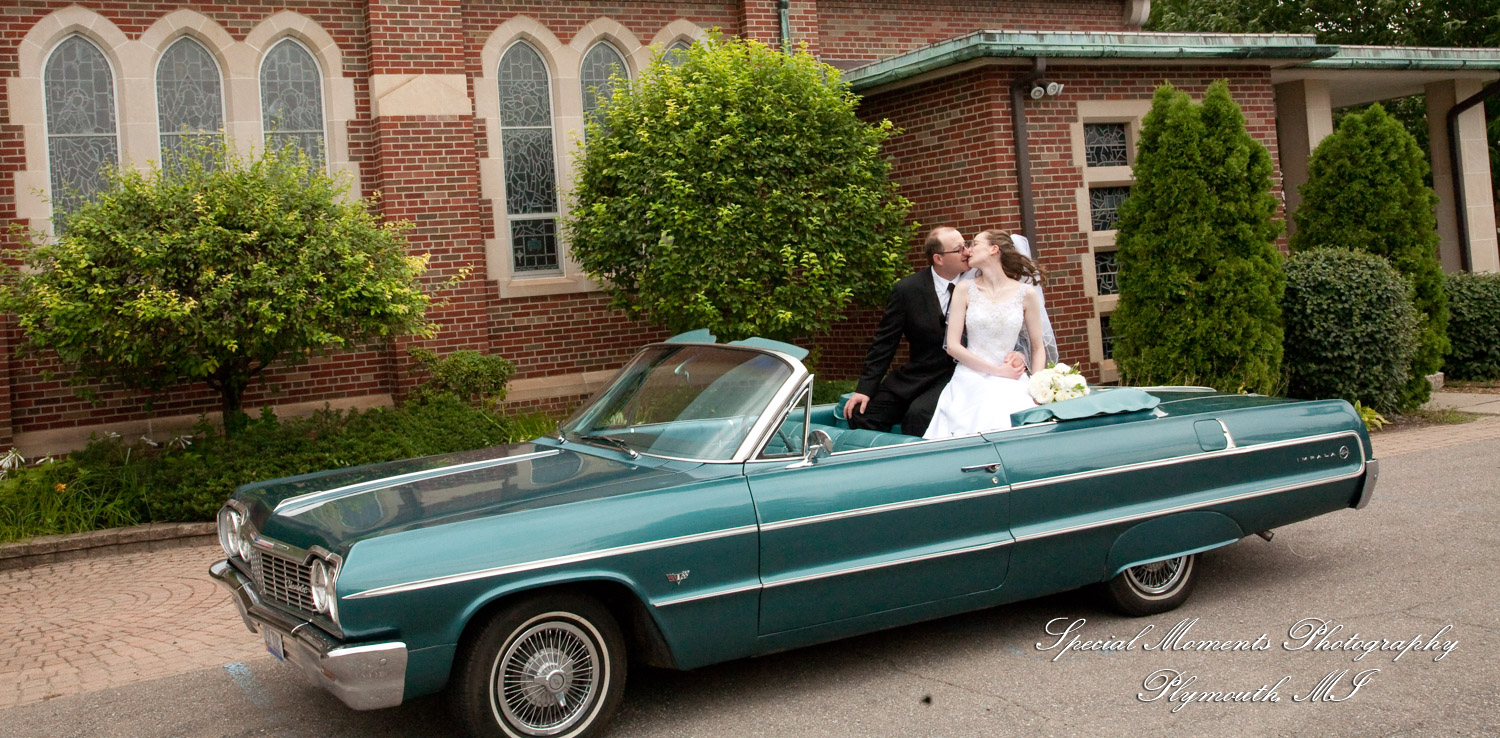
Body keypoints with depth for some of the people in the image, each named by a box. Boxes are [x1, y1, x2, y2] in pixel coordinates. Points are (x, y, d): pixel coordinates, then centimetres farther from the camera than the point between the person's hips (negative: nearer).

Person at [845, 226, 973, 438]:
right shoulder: (908, 289, -3)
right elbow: (884, 343, -1)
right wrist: (865, 388, -7)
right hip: (916, 376, 2)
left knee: (918, 414, -30)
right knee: (862, 414, -11)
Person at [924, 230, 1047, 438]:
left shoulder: (1026, 294, 6)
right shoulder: (965, 290, 6)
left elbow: (1038, 348, 12)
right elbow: (952, 346, 1)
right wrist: (998, 371, -6)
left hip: (1011, 382, 1)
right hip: (971, 380, -1)